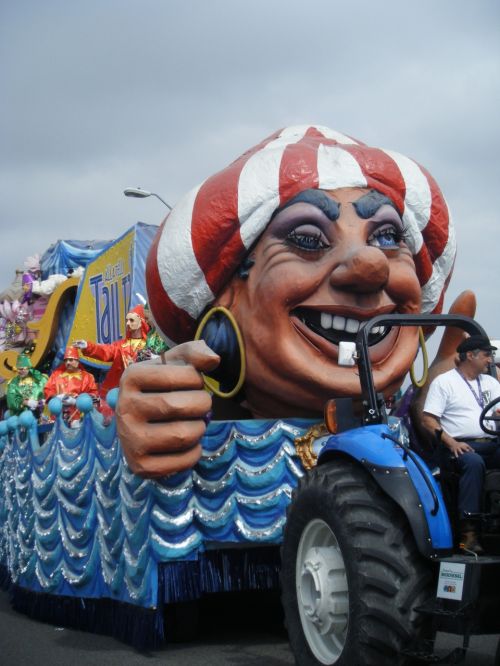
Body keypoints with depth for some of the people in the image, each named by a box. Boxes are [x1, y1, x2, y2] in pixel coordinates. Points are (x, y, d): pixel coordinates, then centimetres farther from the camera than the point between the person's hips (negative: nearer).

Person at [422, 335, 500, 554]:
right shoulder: (444, 382, 6)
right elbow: (428, 420, -2)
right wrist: (451, 443, -15)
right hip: (462, 446, -5)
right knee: (474, 462, -37)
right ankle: (468, 530, -37)